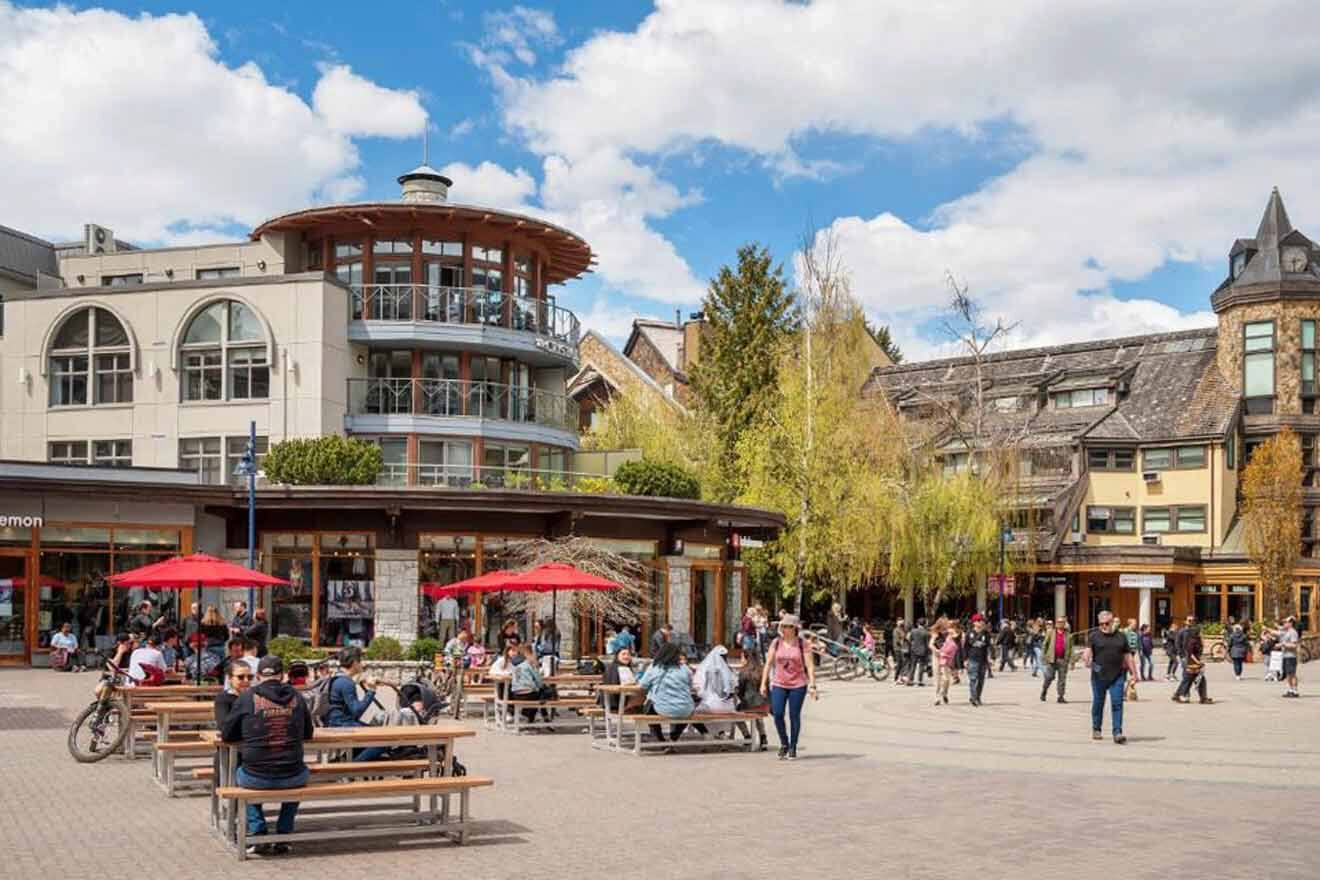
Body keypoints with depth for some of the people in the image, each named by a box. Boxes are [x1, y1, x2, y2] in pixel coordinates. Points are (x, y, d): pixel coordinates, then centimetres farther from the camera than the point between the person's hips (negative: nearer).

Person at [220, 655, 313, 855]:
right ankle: (283, 836, 30)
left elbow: (226, 735, 7)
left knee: (239, 774, 33)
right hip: (291, 778, 1)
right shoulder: (296, 697, 4)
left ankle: (257, 834, 23)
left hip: (256, 778, -1)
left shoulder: (247, 697, -3)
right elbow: (308, 734, 16)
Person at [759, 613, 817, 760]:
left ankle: (793, 748, 15)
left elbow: (809, 666, -5)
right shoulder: (776, 643, 3)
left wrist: (812, 685, -12)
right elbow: (768, 664, 8)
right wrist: (763, 683, 4)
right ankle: (784, 744, 16)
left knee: (794, 716, 1)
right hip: (779, 684, 2)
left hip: (798, 685, -2)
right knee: (777, 714, -6)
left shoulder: (802, 644, -4)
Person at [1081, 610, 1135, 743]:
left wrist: (1134, 673, 11)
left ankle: (1117, 732, -9)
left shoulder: (1121, 637, 12)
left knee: (1117, 703, -8)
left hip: (1117, 677, 1)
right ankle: (1096, 730, 26)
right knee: (1098, 703, 9)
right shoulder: (1094, 636, 4)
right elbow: (1088, 650, -8)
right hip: (1099, 676, -1)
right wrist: (1086, 659, -30)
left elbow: (1128, 656, 14)